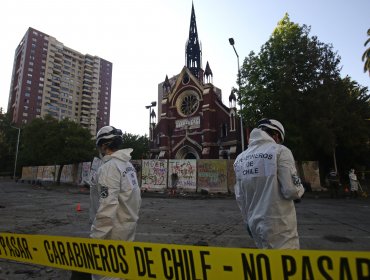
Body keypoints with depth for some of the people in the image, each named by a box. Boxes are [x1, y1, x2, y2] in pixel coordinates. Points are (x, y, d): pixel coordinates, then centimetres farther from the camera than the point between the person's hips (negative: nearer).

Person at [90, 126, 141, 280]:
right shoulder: (129, 165, 7)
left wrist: (96, 237, -19)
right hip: (129, 228, 9)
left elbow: (107, 207, -26)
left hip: (114, 231, -8)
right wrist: (130, 219, 16)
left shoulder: (109, 167, -19)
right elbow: (136, 199, 9)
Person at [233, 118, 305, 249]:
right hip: (279, 226, -6)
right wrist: (300, 190, 5)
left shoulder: (240, 158, 5)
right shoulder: (280, 151, -13)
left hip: (255, 224, 6)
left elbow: (240, 197, 8)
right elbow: (291, 190, -18)